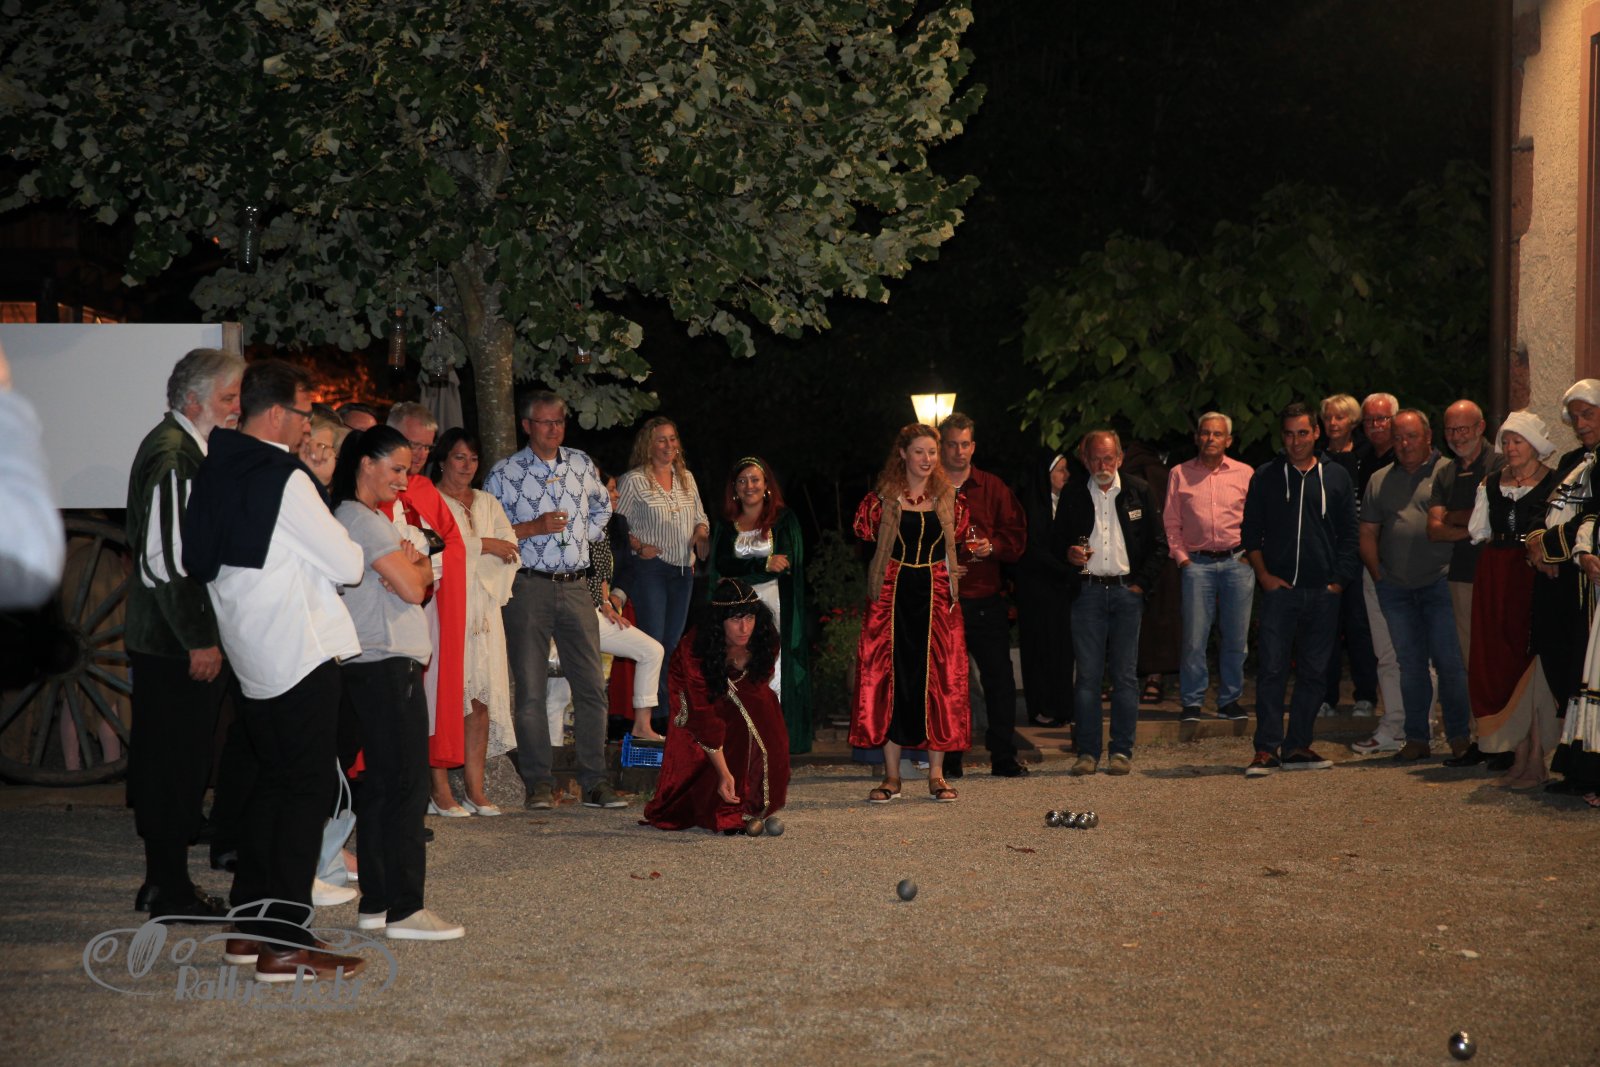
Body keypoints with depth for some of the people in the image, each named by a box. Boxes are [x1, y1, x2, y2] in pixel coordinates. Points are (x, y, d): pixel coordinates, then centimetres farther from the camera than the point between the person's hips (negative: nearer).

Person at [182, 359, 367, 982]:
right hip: (301, 654, -8)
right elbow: (347, 566, -14)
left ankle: (249, 923, 21)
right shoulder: (285, 480, -16)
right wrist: (353, 551, 9)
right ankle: (284, 944, -3)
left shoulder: (214, 470, 8)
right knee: (307, 790, -3)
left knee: (272, 782, 17)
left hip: (251, 655, 8)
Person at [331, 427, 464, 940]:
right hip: (386, 666, -10)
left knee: (380, 783, 12)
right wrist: (419, 565, 5)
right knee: (406, 786, -9)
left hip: (368, 666, 10)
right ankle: (404, 909, -8)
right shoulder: (365, 521, -11)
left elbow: (419, 582, 19)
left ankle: (376, 903, 16)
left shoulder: (355, 517, 20)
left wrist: (411, 566, -2)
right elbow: (412, 587, -15)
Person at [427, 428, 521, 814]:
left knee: (482, 698, -1)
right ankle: (439, 788, -8)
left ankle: (475, 789, 1)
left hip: (483, 610, 5)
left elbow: (508, 550, 12)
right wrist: (485, 545, -4)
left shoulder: (489, 504, 23)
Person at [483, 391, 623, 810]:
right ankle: (538, 782, 4)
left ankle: (594, 781, 5)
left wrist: (586, 536, 12)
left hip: (575, 586, 4)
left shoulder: (581, 465, 12)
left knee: (592, 685, 0)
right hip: (528, 587, -4)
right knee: (530, 689, -2)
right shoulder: (504, 473, -1)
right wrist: (534, 528, -13)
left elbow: (602, 507, 28)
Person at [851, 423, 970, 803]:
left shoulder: (949, 498, 7)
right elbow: (863, 536, 8)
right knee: (889, 678, -2)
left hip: (936, 596, 1)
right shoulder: (883, 498, 3)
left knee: (939, 680, -1)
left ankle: (936, 775, 6)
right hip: (893, 595, -1)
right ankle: (891, 777, 4)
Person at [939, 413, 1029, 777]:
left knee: (999, 679, 0)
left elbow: (1016, 535, 6)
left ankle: (1004, 757, 7)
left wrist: (992, 546, -12)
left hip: (986, 600, 1)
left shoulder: (993, 488, 9)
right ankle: (950, 760, 10)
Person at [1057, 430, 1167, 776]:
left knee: (1125, 675, 0)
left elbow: (1158, 543, 7)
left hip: (1127, 591, -1)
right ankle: (1087, 751, 3)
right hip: (1088, 590, 1)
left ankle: (1122, 751, 6)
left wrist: (1141, 582, -1)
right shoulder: (1074, 496, 8)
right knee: (1087, 674, -2)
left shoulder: (1138, 492, 5)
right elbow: (1059, 542, 15)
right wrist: (1069, 553, -8)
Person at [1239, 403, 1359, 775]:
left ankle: (1298, 746, 11)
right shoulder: (1266, 477, 7)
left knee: (1313, 673, 5)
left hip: (1323, 591, 2)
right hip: (1279, 588, -2)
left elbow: (1349, 534, 11)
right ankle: (1267, 748, -7)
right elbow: (1250, 532, 8)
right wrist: (1263, 574, -2)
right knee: (1272, 669, -8)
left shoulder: (1336, 477, 10)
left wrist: (1339, 580, 2)